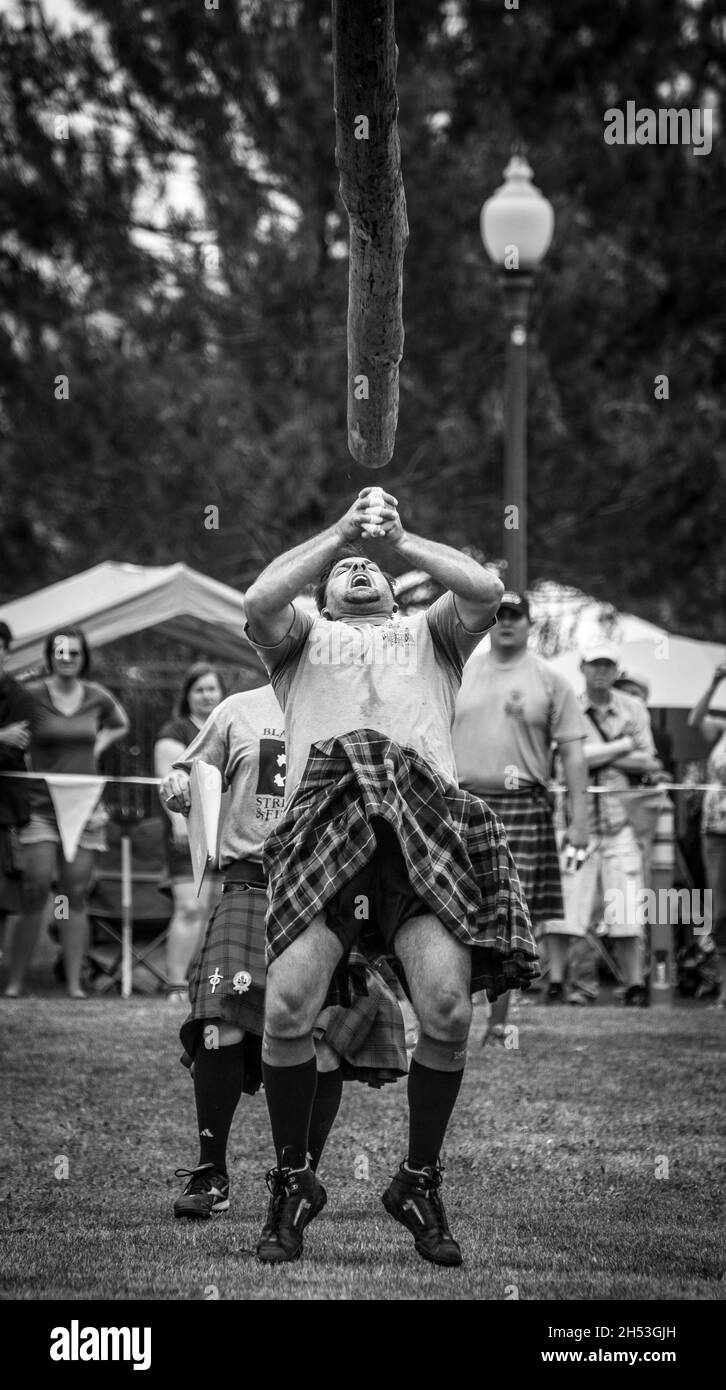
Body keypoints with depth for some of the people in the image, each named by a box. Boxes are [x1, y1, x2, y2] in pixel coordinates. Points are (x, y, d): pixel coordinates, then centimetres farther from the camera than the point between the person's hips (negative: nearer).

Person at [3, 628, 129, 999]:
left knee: (76, 895, 2)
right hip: (40, 808, -3)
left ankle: (74, 983, 3)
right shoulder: (31, 696, -6)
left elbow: (120, 725, 26)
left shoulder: (97, 697, 6)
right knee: (34, 893, -11)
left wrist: (97, 746, 11)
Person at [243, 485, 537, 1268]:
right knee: (288, 1007, -17)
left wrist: (400, 540, 9)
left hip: (423, 817, 1)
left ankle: (419, 1183, 3)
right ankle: (292, 1184, 1)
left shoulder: (428, 633, 33)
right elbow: (259, 602, 6)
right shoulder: (303, 636, 30)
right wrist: (340, 533, 7)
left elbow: (486, 592, 11)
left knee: (447, 1009, -17)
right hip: (326, 814, -1)